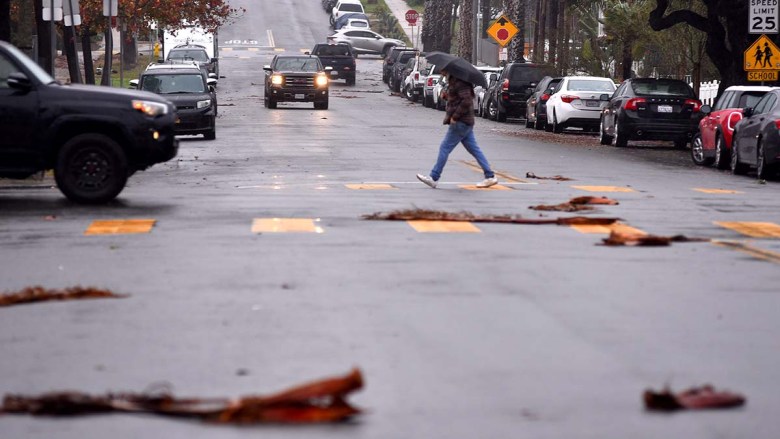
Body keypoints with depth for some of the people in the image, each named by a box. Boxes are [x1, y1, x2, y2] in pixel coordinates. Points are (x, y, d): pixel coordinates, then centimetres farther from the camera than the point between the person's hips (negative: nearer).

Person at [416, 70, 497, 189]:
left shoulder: (459, 82, -17)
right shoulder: (453, 80, 15)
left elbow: (466, 101, -26)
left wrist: (455, 116, -21)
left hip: (461, 122, -10)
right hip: (466, 121, 10)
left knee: (445, 148, -5)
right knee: (474, 149, 11)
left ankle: (433, 178, -2)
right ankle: (490, 176, 11)